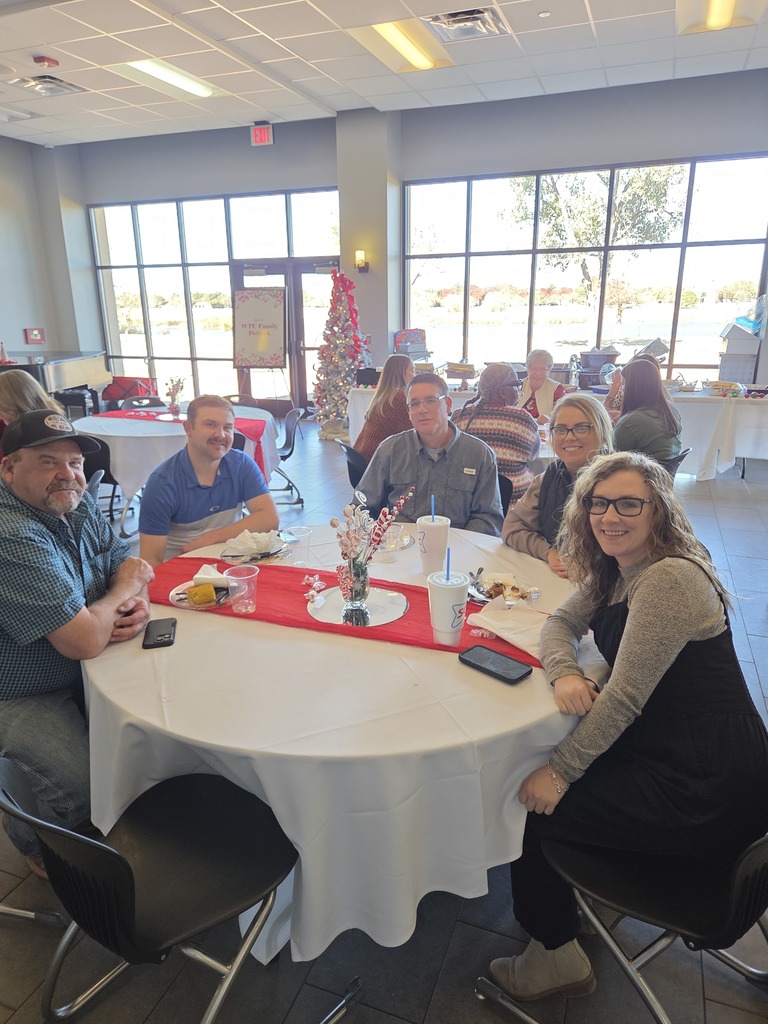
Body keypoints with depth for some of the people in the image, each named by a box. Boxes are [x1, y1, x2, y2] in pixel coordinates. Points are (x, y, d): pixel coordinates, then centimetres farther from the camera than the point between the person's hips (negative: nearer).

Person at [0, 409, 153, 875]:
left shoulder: (77, 503, -2)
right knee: (88, 791, -20)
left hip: (85, 670, 8)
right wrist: (127, 587, -14)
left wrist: (138, 605, -17)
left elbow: (125, 563, 7)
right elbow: (84, 640, -33)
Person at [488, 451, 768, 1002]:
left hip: (707, 789, -9)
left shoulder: (671, 578, -24)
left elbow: (624, 698, -26)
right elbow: (561, 621, 9)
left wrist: (560, 772, -19)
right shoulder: (614, 570, 4)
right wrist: (565, 672, -13)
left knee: (530, 804, -5)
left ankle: (557, 956, 20)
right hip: (658, 750, 9)